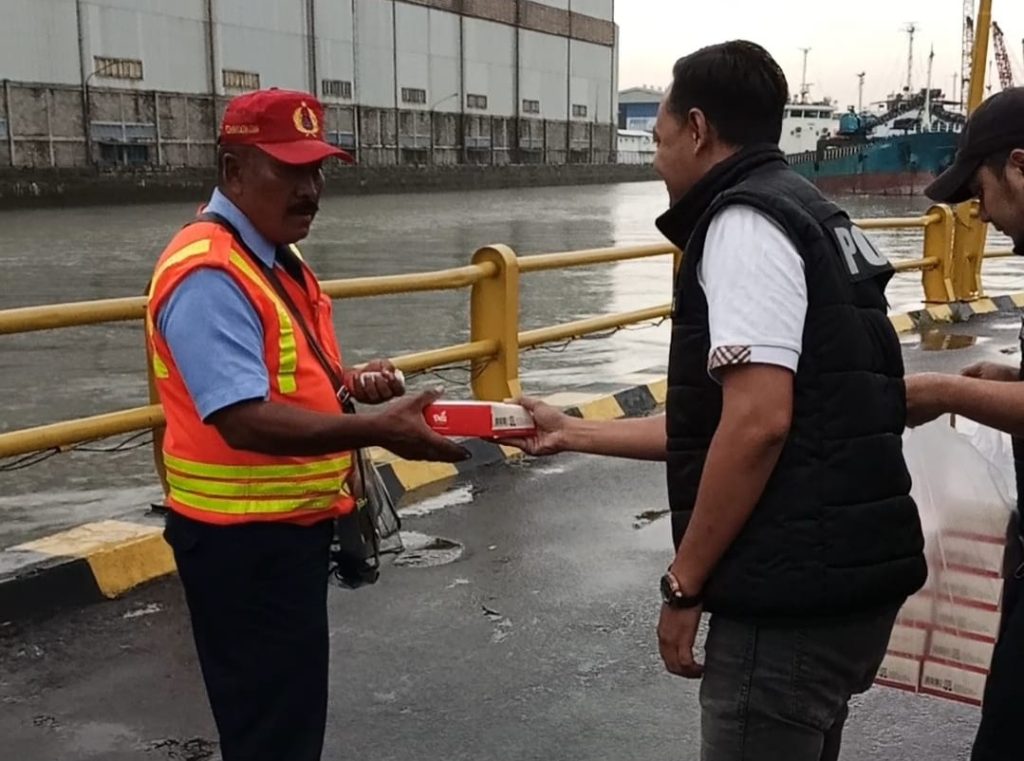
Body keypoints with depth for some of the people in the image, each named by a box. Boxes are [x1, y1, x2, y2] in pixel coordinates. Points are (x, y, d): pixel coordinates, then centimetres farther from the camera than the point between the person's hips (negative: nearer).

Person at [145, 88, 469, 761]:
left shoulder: (277, 256, 10)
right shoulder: (209, 274, -23)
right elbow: (243, 418, -32)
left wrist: (349, 381, 1)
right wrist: (374, 431, -37)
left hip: (292, 523, 10)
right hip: (245, 539, -10)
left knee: (291, 706, 25)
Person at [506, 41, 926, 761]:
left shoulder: (745, 223, -12)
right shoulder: (803, 212, 18)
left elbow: (759, 424, -24)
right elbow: (717, 420, 20)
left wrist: (684, 584, -15)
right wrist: (572, 432, 24)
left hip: (796, 592, -10)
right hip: (843, 578, 10)